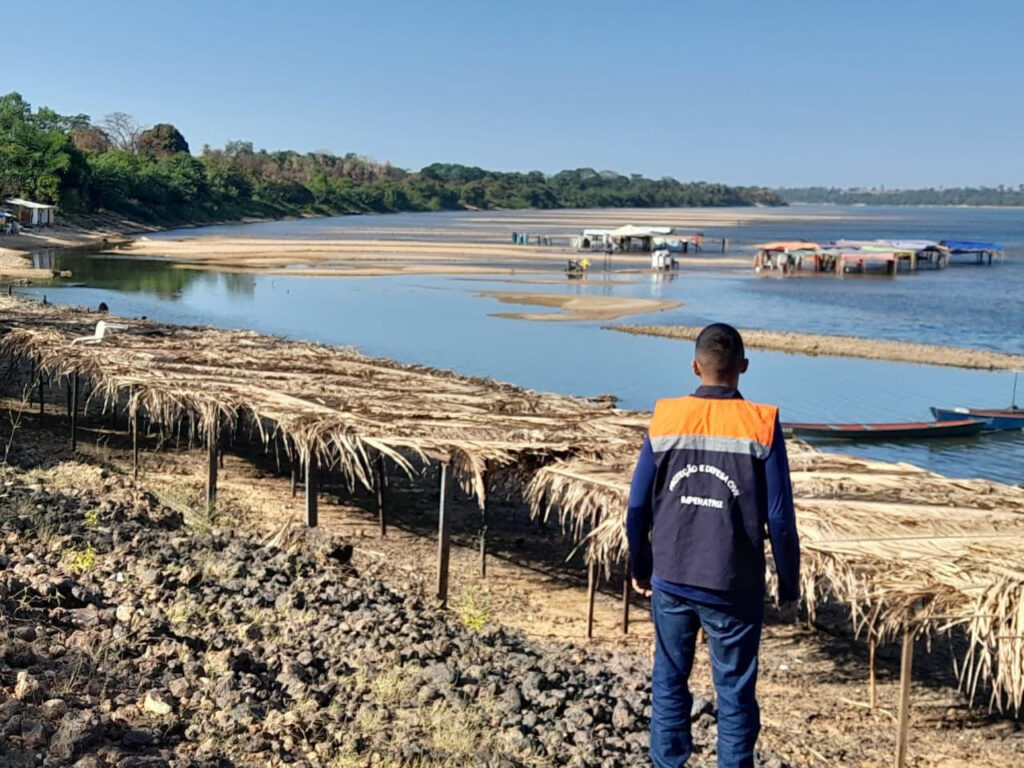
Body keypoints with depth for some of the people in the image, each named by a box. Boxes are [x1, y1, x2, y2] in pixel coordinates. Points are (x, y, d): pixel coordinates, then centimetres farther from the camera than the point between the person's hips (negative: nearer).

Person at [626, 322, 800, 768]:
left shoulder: (665, 419, -3)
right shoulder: (761, 425, -10)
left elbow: (638, 507, 1)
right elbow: (780, 519, -9)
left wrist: (640, 568, 15)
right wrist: (789, 587, 3)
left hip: (670, 582, 2)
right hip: (734, 589, -2)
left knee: (669, 685, 16)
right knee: (735, 697, 9)